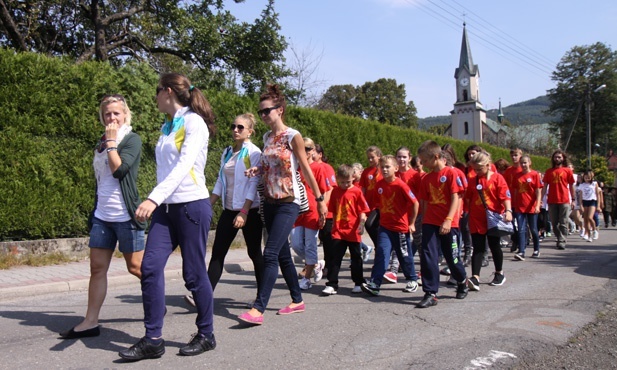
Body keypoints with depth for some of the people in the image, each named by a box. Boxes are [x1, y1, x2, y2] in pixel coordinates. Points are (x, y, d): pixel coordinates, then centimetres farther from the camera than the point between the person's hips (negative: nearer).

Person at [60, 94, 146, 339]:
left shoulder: (132, 139, -6)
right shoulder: (102, 142, 14)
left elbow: (119, 169, -20)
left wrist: (111, 141, -14)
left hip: (124, 216, -6)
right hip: (102, 215, 6)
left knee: (136, 267, 3)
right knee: (97, 268, 5)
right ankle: (91, 322, 10)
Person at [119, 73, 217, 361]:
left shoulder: (193, 122, -9)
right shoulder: (167, 126, 16)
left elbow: (184, 165, -22)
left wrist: (153, 198, -32)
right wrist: (155, 202, 10)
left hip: (192, 206, -7)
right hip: (166, 208, 7)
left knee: (194, 273, 1)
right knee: (150, 267, -3)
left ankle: (206, 335, 18)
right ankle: (153, 340, 5)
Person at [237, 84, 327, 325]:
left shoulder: (292, 136, -8)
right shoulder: (267, 137, 11)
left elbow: (306, 169, -6)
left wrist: (319, 200, -4)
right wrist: (257, 170, 0)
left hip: (288, 203, -8)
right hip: (270, 202, 8)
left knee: (270, 254, -14)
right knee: (283, 254, 13)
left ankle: (258, 309, -14)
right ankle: (297, 301, 28)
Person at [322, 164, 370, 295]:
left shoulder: (356, 191, -5)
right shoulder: (335, 191, 6)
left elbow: (362, 211, -4)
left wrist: (361, 225, -16)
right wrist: (333, 225, 13)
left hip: (353, 231, -2)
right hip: (338, 231, 2)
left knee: (356, 257, 11)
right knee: (334, 257, -2)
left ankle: (358, 284, 24)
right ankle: (332, 285, 2)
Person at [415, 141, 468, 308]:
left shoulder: (452, 173, -7)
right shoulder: (427, 178, 9)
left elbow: (455, 198, -12)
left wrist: (448, 220, -20)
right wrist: (425, 220, 9)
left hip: (449, 224, -4)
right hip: (430, 223, 4)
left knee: (452, 257, 8)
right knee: (428, 256, -5)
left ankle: (462, 282, 37)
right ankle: (430, 293, 2)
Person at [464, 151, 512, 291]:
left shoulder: (497, 178, -5)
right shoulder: (472, 180, 6)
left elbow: (505, 196, -11)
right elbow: (468, 199, 13)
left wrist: (508, 211, -22)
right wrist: (468, 212, 14)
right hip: (476, 220, 3)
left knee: (494, 246, 11)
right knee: (478, 248, -2)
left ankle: (499, 273, 31)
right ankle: (475, 278, -10)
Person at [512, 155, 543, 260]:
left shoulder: (535, 174, -3)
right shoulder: (517, 176, 6)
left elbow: (538, 191, -6)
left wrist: (537, 205, -14)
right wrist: (514, 205, 10)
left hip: (532, 207, -2)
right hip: (520, 207, 2)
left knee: (533, 229, 9)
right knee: (521, 230, -5)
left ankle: (536, 250, 27)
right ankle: (521, 252, -9)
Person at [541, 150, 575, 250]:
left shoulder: (567, 170, 4)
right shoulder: (549, 171, 9)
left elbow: (571, 186, 7)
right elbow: (545, 186, 8)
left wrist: (573, 199, 4)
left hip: (564, 201, -2)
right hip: (552, 201, 2)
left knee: (563, 223, -2)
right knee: (554, 223, 7)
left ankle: (562, 241, 0)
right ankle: (559, 238, 21)